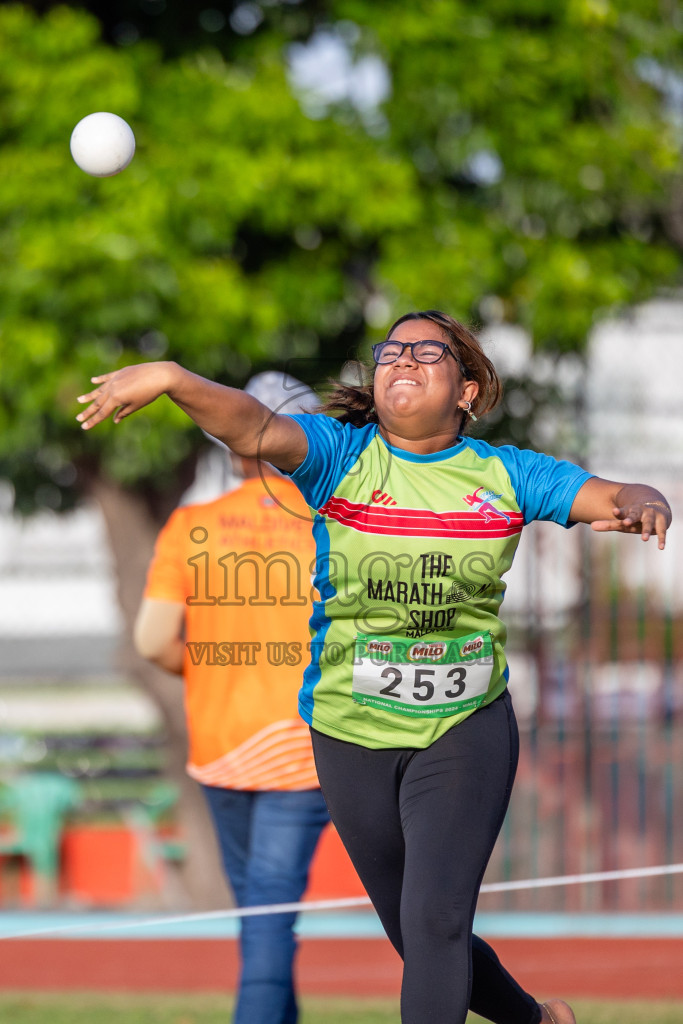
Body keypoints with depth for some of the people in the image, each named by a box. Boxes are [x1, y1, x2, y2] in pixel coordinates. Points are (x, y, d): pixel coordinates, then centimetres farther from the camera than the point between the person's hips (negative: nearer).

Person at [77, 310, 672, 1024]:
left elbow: (611, 497, -6)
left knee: (435, 923, -15)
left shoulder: (506, 474, -2)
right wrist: (170, 378, -43)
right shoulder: (341, 456, -6)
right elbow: (254, 427, -23)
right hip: (351, 734, 2)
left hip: (466, 731, -2)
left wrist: (639, 503, -32)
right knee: (419, 939, 14)